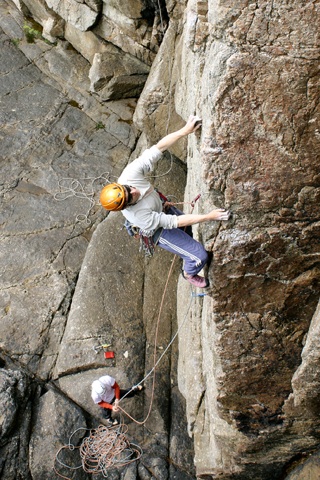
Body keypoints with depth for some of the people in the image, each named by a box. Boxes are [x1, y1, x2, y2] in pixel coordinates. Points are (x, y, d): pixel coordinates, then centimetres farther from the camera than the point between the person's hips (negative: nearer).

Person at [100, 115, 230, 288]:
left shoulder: (130, 173, -32)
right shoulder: (137, 215, -41)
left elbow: (159, 147, -28)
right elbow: (175, 221, -35)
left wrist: (185, 130, -35)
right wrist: (209, 216, -35)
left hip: (161, 207, 6)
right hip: (159, 231, -6)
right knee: (200, 257, -5)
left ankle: (187, 259, 54)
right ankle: (189, 273, 30)